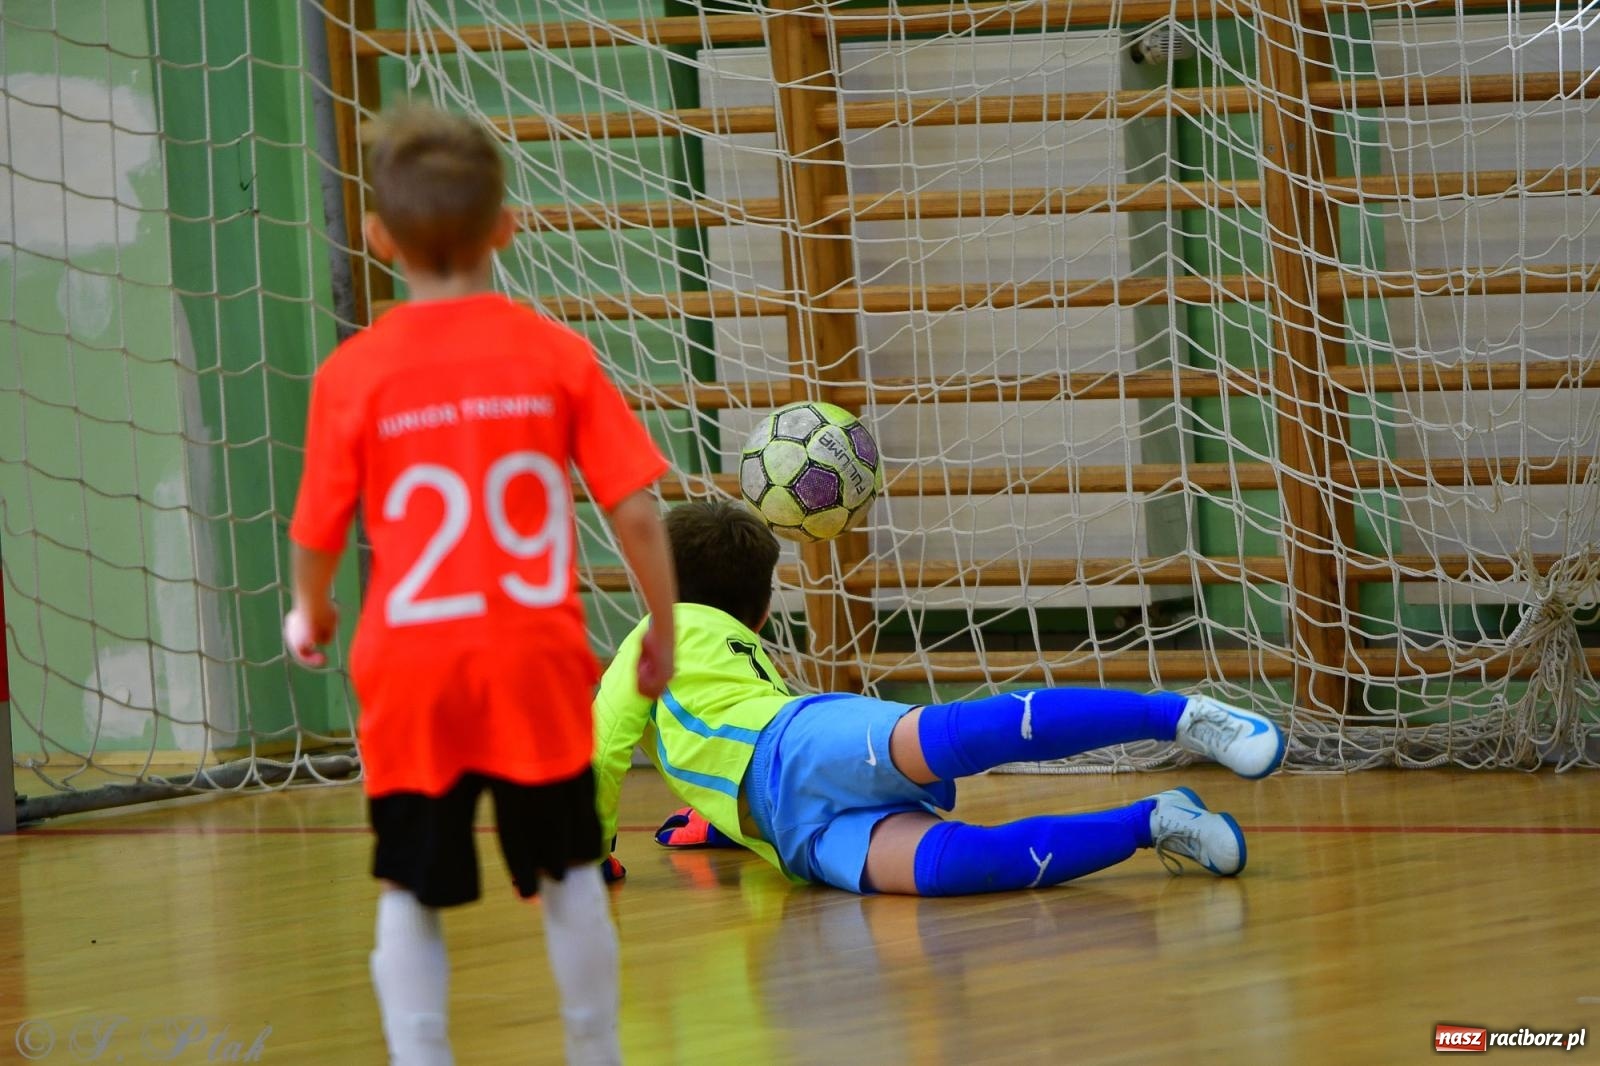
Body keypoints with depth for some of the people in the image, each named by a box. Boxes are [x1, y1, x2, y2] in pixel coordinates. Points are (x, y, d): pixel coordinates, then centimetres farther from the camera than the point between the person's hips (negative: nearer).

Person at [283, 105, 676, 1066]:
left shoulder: (355, 374, -4)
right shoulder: (557, 354, -2)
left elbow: (319, 536, 1)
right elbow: (637, 513, -3)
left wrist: (312, 616, 23)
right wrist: (663, 631, 11)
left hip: (412, 668, -1)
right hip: (537, 662, 1)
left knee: (412, 897, 6)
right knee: (569, 877, 15)